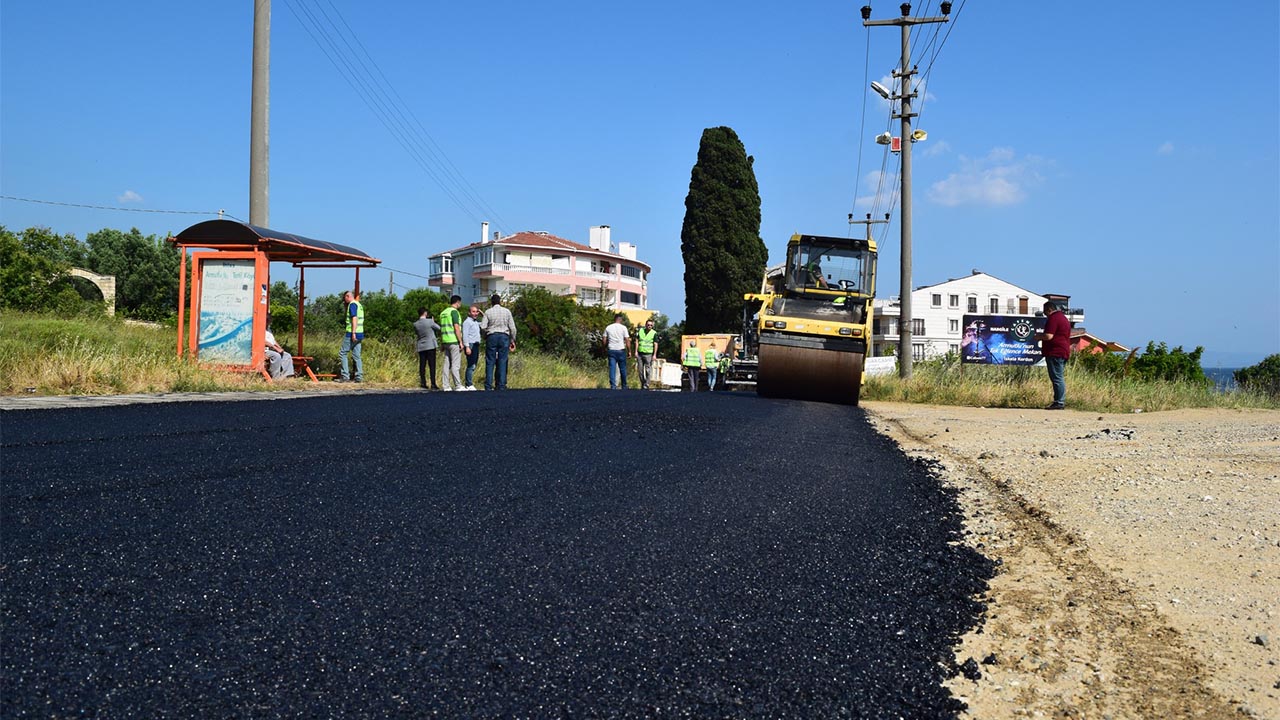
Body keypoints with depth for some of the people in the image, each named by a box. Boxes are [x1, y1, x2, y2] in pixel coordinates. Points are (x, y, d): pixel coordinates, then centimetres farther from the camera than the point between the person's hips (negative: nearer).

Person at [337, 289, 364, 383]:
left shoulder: (352, 304, -9)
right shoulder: (359, 305, 19)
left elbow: (354, 318, -19)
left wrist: (353, 333, -23)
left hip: (352, 334, -9)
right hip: (359, 334, 9)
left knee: (342, 353, -2)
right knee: (356, 356, 9)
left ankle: (345, 376, -4)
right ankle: (359, 377, 6)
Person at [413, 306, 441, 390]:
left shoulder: (415, 324, 1)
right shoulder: (430, 321, -10)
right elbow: (439, 328, 1)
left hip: (421, 347, 4)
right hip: (430, 346, -4)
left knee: (422, 365, 7)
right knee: (432, 365, -3)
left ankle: (423, 383, 4)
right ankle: (433, 384, -8)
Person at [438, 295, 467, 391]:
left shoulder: (443, 312, 17)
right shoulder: (454, 311, -9)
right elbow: (456, 327, -16)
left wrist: (441, 343, 21)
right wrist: (460, 341, -14)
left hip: (445, 341, 8)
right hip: (454, 341, -8)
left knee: (447, 364, 6)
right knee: (456, 364, -6)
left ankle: (446, 386, 4)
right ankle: (458, 386, -5)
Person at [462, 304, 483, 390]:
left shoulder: (477, 322, 20)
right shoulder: (467, 322, -4)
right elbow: (465, 335, -11)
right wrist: (467, 347, -20)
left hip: (476, 345, 9)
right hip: (470, 345, -9)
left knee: (473, 366, 8)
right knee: (471, 366, -12)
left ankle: (469, 384, 11)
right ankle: (469, 385, -12)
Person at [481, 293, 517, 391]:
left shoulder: (488, 312, 0)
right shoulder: (507, 311, 4)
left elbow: (483, 327, -5)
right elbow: (512, 328, 3)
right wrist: (512, 340, 12)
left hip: (492, 336, -1)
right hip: (504, 337, 1)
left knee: (490, 362, 2)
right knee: (502, 362, 3)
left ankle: (488, 386, -2)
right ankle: (501, 386, 1)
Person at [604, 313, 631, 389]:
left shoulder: (608, 327, 5)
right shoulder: (623, 327, -3)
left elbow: (604, 340, 7)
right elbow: (627, 340, -5)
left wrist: (605, 348, 24)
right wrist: (629, 351, 2)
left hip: (611, 350, 2)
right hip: (621, 350, -2)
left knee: (612, 368, 1)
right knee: (623, 369, 8)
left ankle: (613, 386, -8)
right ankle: (624, 386, 15)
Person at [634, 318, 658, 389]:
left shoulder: (654, 333, 0)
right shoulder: (640, 331, 8)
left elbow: (655, 344, -1)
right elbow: (637, 341, 11)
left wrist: (654, 354, -7)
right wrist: (636, 351, 4)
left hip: (648, 354, -3)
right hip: (640, 353, 3)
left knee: (647, 371, -6)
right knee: (640, 370, 6)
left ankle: (646, 385, -1)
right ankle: (642, 384, 17)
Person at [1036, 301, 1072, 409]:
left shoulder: (1053, 318, -12)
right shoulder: (1063, 318, 20)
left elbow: (1048, 336, -21)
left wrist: (1039, 336, -2)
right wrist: (1042, 336, 24)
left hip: (1055, 353, -10)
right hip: (1064, 352, 10)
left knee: (1056, 378, -10)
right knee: (1060, 378, 13)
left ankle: (1058, 402, -11)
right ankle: (1061, 401, 15)